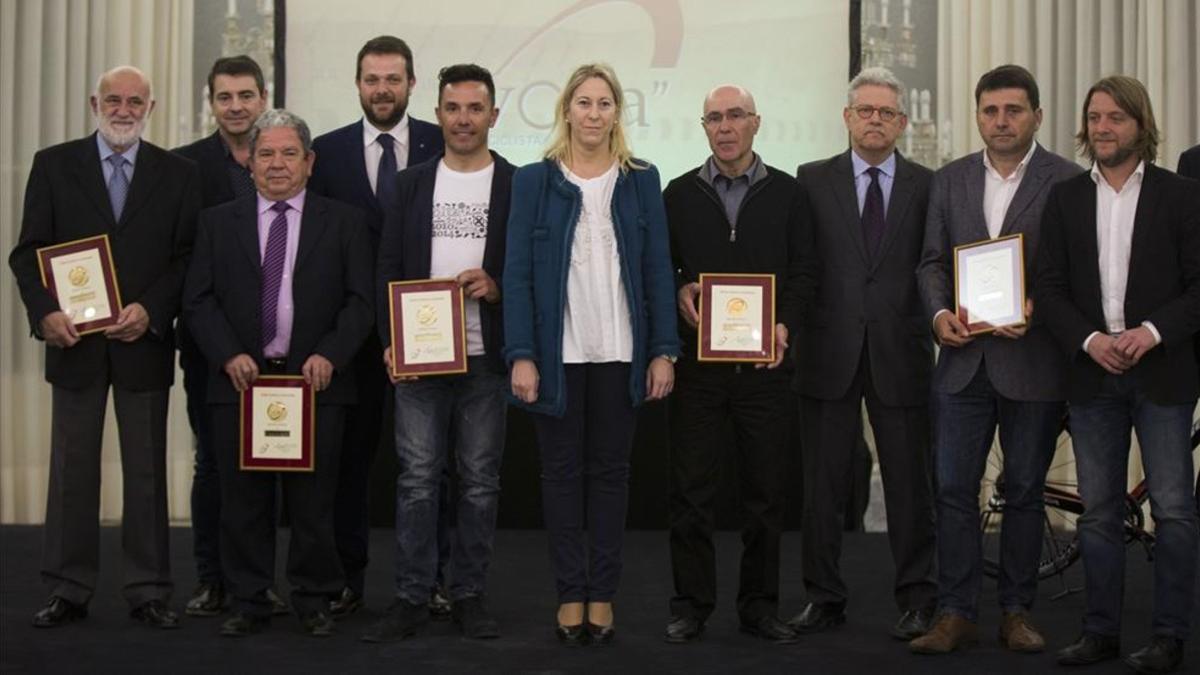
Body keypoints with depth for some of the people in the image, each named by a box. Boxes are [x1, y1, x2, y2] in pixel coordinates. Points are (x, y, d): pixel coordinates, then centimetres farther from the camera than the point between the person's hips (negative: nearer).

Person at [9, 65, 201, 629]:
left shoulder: (177, 174, 5)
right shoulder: (53, 164, 5)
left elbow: (188, 257, 1)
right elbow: (28, 250, 2)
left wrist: (151, 312, -14)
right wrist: (45, 312, -14)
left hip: (144, 342, 0)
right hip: (75, 340, 0)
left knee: (147, 469, 6)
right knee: (71, 467, 6)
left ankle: (148, 591, 13)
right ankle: (68, 590, 14)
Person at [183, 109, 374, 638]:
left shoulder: (344, 223, 7)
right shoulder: (218, 222, 11)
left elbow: (360, 301, 2)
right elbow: (198, 300, 5)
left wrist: (329, 356, -12)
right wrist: (229, 355, -9)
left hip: (315, 380, -1)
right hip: (239, 378, 1)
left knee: (313, 500, 3)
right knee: (243, 500, 6)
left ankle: (314, 601, 16)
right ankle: (248, 603, 16)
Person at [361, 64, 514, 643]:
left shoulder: (518, 186, 3)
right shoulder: (412, 183, 9)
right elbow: (388, 268, 8)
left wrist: (499, 287, -16)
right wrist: (391, 342, -2)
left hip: (486, 356, -1)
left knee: (480, 481, 6)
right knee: (417, 478, 2)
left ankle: (469, 595, 15)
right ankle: (411, 598, 8)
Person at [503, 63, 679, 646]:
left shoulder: (640, 181, 6)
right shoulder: (535, 181, 2)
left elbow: (658, 271, 5)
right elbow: (517, 274, -2)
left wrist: (664, 351, -2)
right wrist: (521, 355, -10)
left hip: (621, 352, 1)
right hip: (557, 351, -1)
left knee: (610, 471, 6)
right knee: (562, 472, 6)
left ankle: (602, 595, 14)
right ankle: (570, 594, 14)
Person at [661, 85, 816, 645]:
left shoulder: (785, 193, 7)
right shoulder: (679, 194, 8)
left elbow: (803, 271, 5)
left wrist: (784, 324, -11)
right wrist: (678, 291, -11)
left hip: (764, 360, 0)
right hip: (697, 361, 0)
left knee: (766, 488, 5)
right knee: (691, 488, 2)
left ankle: (760, 603, 16)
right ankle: (691, 604, 11)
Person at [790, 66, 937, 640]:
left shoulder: (926, 186, 7)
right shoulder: (812, 181, 6)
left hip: (900, 354, 0)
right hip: (829, 353, 0)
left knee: (909, 481, 4)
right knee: (823, 483, 6)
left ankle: (916, 600, 14)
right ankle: (824, 598, 17)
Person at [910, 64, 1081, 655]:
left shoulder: (1067, 181, -2)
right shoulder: (949, 181, 11)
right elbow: (932, 262, 11)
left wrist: (1038, 310, -19)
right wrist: (940, 312, -7)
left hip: (1032, 361, -3)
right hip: (964, 359, 3)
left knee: (1024, 491, 8)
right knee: (953, 489, 1)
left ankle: (1017, 611, 19)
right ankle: (956, 613, 9)